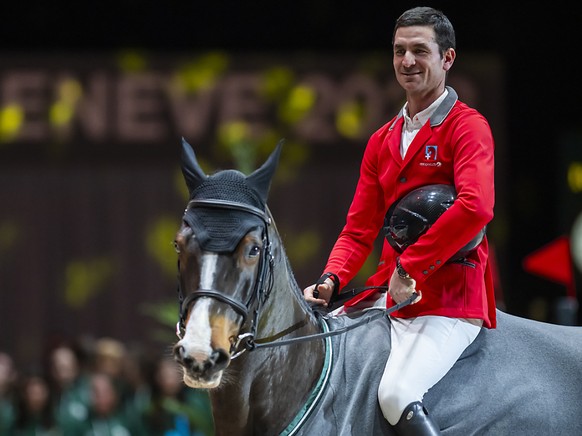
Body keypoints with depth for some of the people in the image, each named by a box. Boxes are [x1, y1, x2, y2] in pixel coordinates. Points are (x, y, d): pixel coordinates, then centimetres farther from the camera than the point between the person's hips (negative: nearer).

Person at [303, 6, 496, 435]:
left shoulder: (469, 127, -5)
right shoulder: (382, 141, 19)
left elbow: (476, 207, -22)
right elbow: (359, 228, 18)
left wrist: (410, 268, -20)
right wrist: (331, 280, -2)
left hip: (450, 299, -8)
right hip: (389, 294, 8)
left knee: (397, 394, -30)